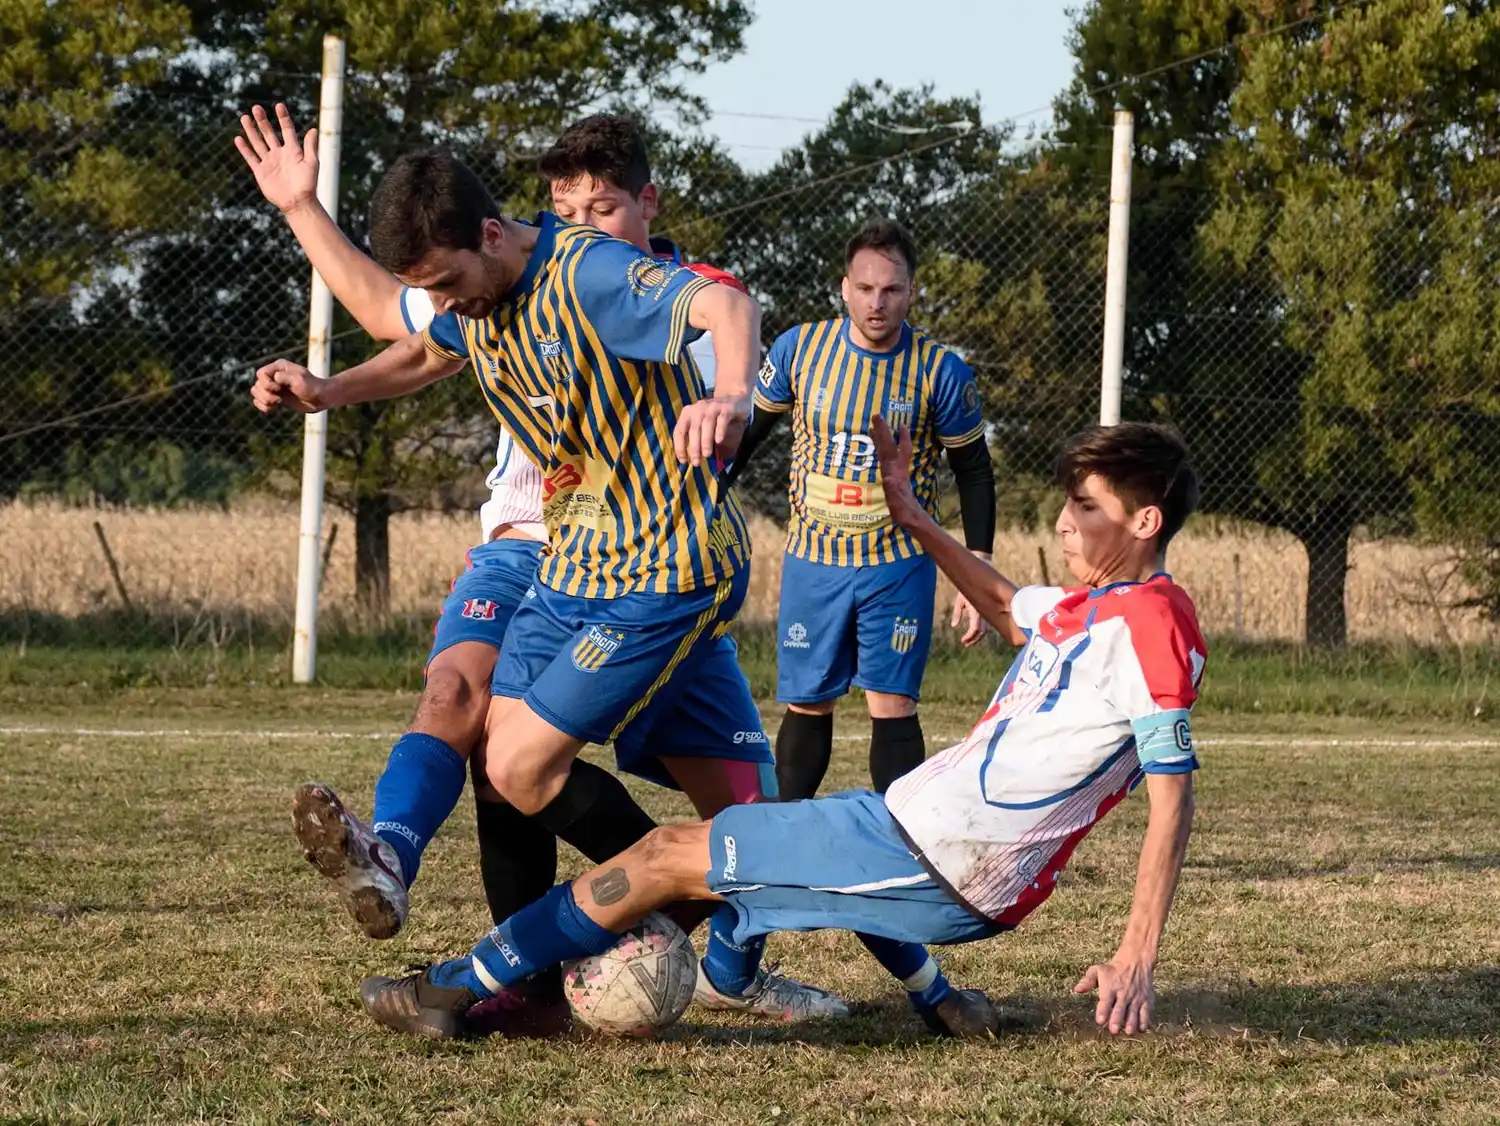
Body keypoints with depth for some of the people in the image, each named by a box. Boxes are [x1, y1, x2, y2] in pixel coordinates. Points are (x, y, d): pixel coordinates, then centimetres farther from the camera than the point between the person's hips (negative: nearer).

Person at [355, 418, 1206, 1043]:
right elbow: (1007, 608, 37)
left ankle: (459, 989, 8)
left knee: (671, 856, -2)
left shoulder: (1151, 622, -15)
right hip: (926, 831, 10)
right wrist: (910, 514, 32)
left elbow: (1174, 790, -20)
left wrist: (1138, 960, -26)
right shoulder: (1085, 606, 13)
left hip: (942, 872, -10)